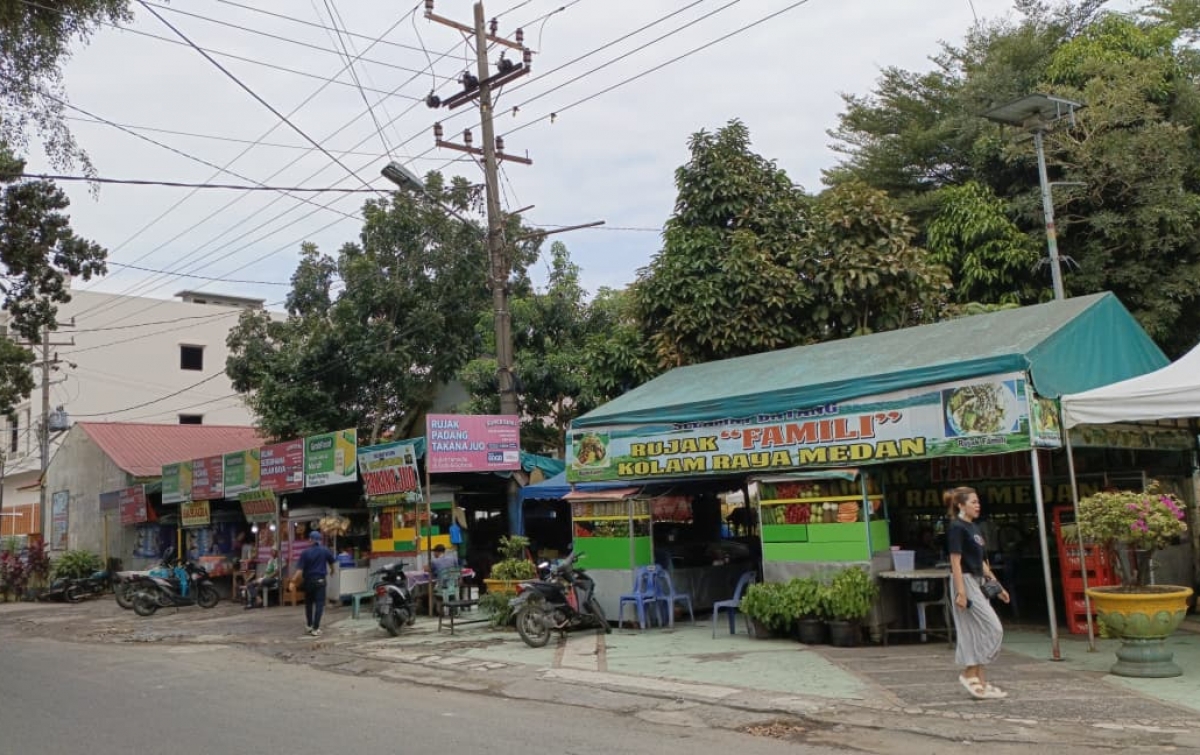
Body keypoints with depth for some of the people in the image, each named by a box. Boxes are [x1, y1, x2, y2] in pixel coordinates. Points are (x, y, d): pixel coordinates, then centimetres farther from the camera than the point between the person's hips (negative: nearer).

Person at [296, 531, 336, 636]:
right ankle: (315, 628, -9)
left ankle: (309, 625, 28)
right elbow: (332, 563, 15)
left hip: (308, 580, 1)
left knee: (308, 603, 18)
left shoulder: (305, 552, -6)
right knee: (319, 604, -2)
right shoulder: (325, 551, -1)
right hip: (320, 580, -1)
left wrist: (300, 580, -6)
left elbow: (301, 569, -12)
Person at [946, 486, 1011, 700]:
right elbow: (955, 562, -17)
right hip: (965, 582, -9)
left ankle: (981, 682, 13)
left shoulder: (974, 528, 15)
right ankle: (969, 673, -1)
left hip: (978, 582, 9)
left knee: (977, 633, 9)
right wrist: (960, 592, -22)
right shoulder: (956, 528, -12)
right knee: (993, 628, -9)